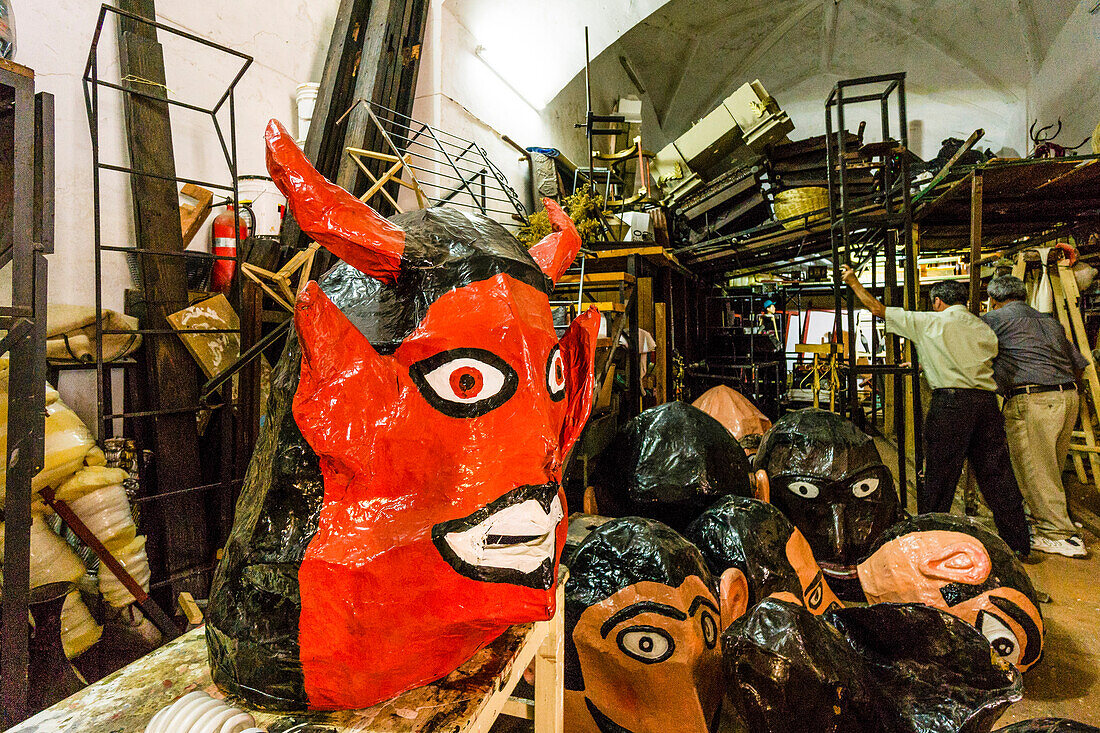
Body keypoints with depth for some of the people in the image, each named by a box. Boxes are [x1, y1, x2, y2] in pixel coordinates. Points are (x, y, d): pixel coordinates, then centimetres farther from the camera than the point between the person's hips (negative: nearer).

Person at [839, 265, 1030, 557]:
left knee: (939, 477, 2)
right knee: (996, 474, 13)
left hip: (951, 402, -5)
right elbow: (992, 356, 19)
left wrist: (853, 282, 17)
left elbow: (878, 308, 5)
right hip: (987, 401, 6)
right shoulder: (984, 328, 17)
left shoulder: (929, 322, 2)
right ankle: (1018, 545, 22)